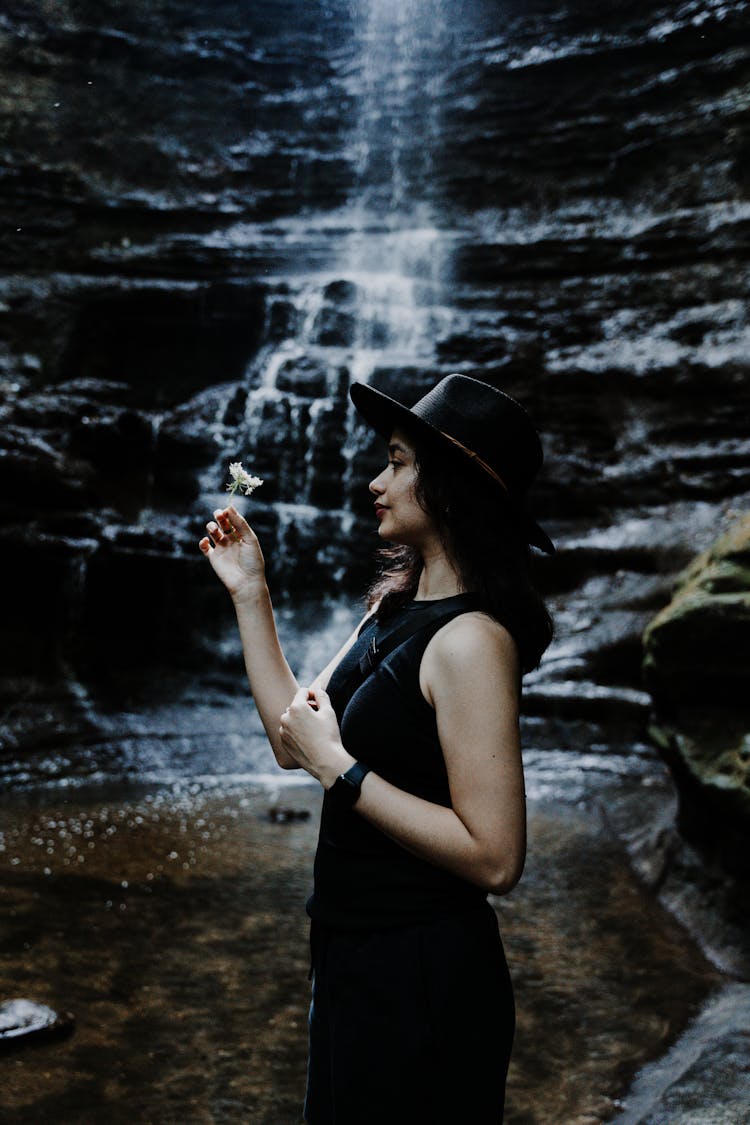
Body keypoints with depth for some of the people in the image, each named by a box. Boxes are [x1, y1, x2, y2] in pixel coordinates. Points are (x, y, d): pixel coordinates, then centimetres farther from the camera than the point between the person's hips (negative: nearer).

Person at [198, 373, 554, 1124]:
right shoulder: (395, 607, 3)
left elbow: (494, 858, -27)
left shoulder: (469, 639, -25)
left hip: (422, 976, -9)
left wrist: (338, 766, -24)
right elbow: (292, 741, 6)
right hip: (353, 951, 9)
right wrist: (249, 591, 5)